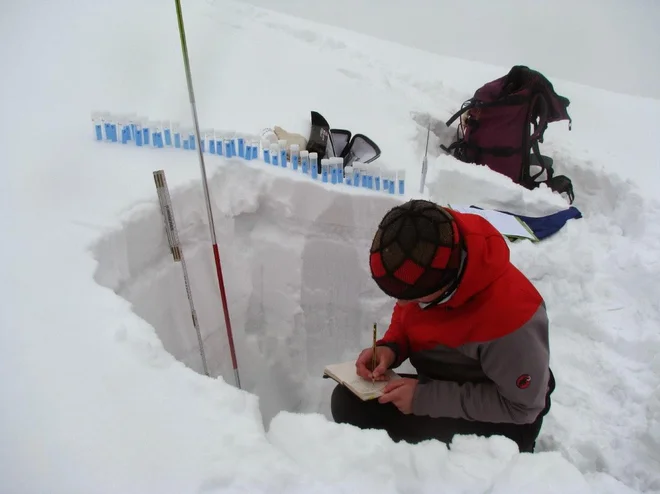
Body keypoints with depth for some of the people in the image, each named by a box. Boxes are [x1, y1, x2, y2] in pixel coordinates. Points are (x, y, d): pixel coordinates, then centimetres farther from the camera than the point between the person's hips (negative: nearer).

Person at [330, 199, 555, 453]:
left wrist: (425, 398, -26)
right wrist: (390, 347, -16)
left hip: (502, 421, -6)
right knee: (349, 403, -5)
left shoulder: (507, 315, -36)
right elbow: (405, 313, 5)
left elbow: (522, 406, -23)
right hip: (441, 383, 6)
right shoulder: (422, 269, -17)